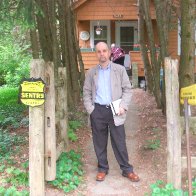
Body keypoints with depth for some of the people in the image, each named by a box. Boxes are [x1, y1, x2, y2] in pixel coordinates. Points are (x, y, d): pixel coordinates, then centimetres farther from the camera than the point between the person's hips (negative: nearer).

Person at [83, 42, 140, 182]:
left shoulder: (120, 70, 3)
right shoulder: (91, 73, 7)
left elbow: (127, 89, 2)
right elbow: (86, 92, 9)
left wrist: (123, 106, -10)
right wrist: (90, 109, -2)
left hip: (115, 110, -1)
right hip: (98, 111, 2)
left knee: (120, 142, 2)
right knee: (99, 142, 8)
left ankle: (127, 170, 14)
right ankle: (102, 169, 22)